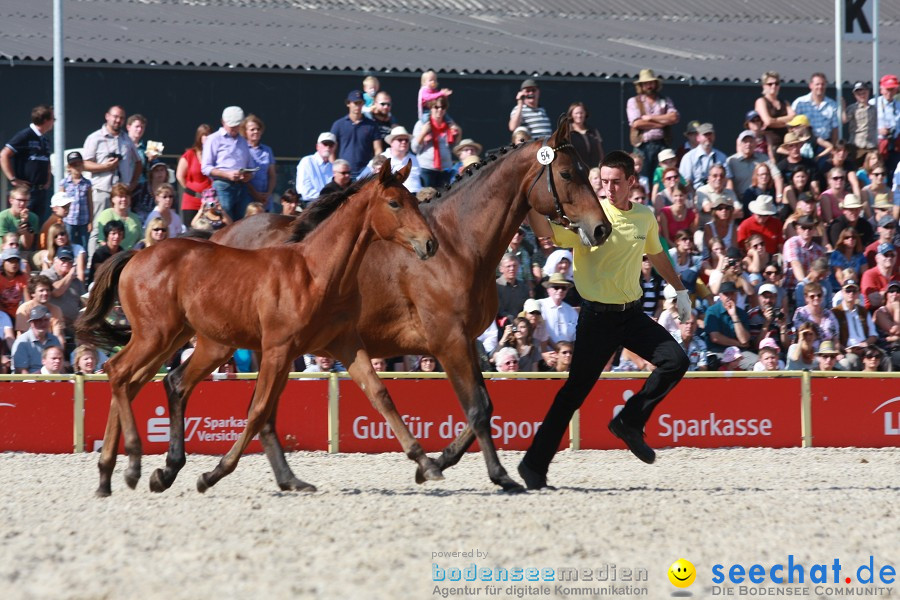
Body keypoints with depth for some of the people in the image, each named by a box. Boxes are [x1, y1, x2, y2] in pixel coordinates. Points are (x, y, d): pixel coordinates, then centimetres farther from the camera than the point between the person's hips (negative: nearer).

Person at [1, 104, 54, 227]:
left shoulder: (45, 140, 15)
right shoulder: (25, 135, -10)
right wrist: (13, 179, -15)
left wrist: (47, 179, 17)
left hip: (41, 190, 8)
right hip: (27, 189, -8)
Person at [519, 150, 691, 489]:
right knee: (575, 390, -5)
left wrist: (680, 290, 31)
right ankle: (535, 464, 2)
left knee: (676, 361, -9)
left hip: (632, 314, 5)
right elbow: (545, 231, -26)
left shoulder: (645, 218, 6)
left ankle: (629, 422, 8)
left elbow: (657, 255, 25)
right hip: (598, 316, -5)